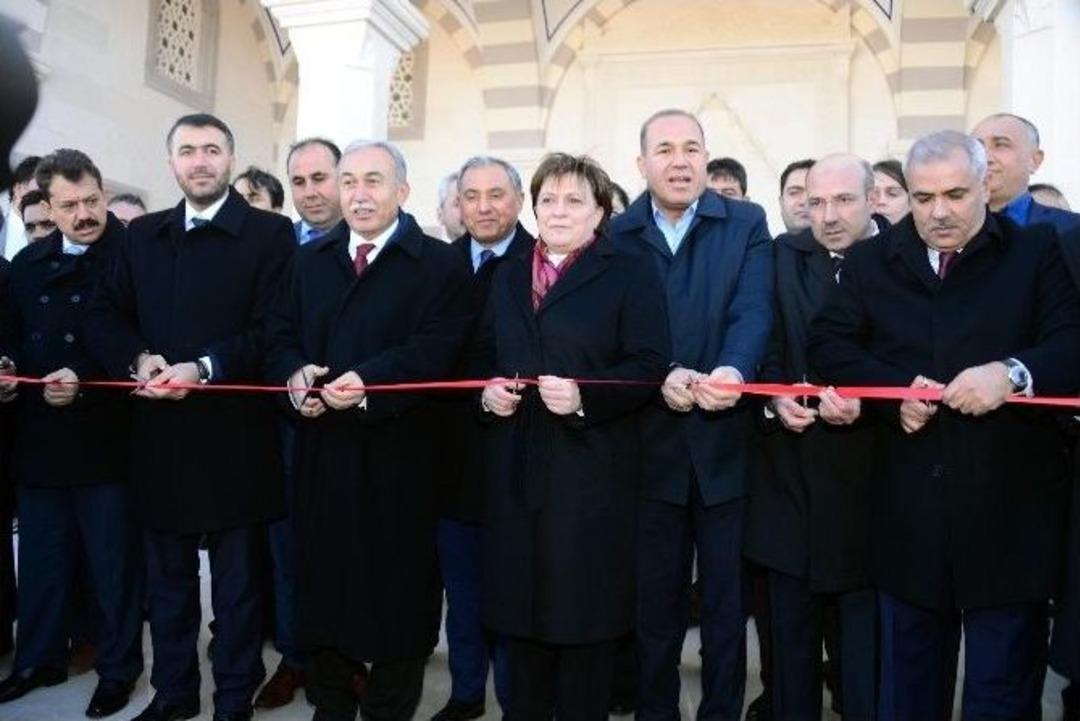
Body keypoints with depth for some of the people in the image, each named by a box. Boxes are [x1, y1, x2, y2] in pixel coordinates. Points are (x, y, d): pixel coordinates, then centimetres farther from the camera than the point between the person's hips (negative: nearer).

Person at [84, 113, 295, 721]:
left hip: (233, 435, -5)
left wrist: (204, 368, -21)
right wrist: (139, 358, -9)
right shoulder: (142, 235, 13)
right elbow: (106, 318, 10)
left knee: (237, 580, 8)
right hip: (159, 433, 5)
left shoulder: (270, 233, -4)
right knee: (167, 575, 18)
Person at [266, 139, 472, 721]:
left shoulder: (441, 263, -2)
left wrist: (368, 381, -26)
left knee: (396, 591, 6)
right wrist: (294, 375, -11)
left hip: (398, 455, -4)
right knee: (322, 581, 14)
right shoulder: (309, 260, 16)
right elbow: (281, 335, 10)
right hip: (322, 452, 5)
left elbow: (436, 348, -14)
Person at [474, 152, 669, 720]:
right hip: (515, 466, 5)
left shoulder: (629, 272, -1)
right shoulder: (509, 275, 16)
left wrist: (584, 397, -22)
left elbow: (649, 365, -9)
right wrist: (487, 391, -2)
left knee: (582, 608, 5)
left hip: (590, 466, -5)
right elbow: (484, 355, 19)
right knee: (519, 603, 13)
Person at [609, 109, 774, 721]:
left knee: (728, 600, 13)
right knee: (655, 602, 14)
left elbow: (754, 311, -10)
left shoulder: (747, 224, 4)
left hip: (726, 441, 0)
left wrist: (733, 372, -29)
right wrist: (661, 378, -24)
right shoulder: (616, 236, 4)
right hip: (651, 445, 0)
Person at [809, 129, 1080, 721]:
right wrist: (896, 389, -14)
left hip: (1008, 511, -2)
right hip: (909, 512, 2)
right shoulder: (871, 261, 9)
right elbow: (829, 343, 1)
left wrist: (1012, 373, -26)